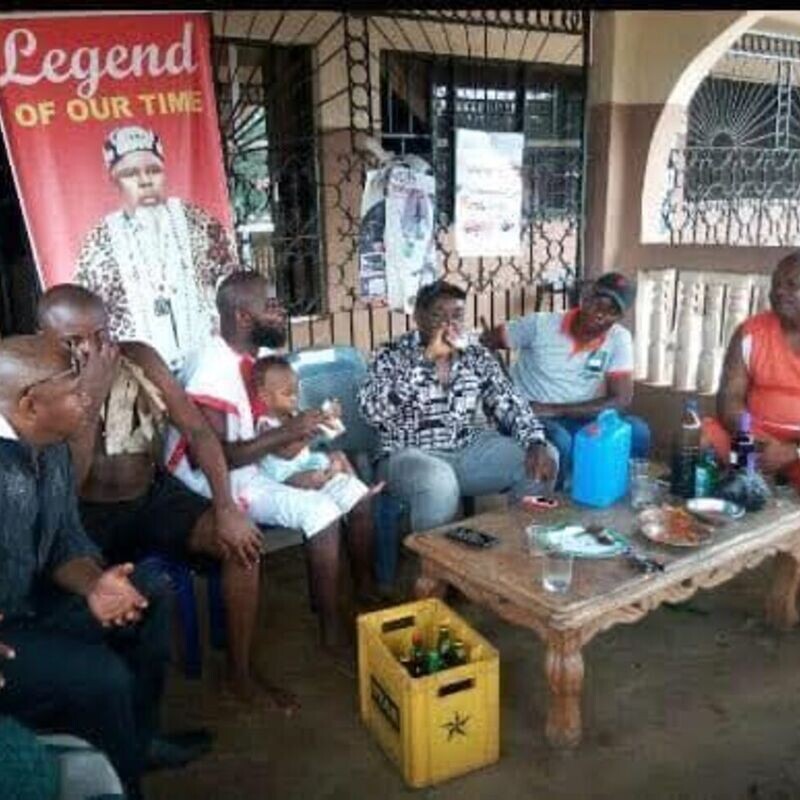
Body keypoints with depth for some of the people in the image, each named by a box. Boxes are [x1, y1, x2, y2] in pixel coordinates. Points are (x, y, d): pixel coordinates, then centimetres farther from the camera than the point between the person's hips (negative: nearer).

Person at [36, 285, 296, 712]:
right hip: (89, 517, -2)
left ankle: (240, 673, 1)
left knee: (241, 540, -16)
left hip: (154, 495, 3)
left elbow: (197, 430, -9)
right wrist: (92, 394, -31)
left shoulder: (140, 358, -9)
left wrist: (227, 508, -18)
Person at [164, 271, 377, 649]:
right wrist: (286, 433, -27)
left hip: (256, 465, 9)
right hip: (218, 480, -9)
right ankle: (332, 627, -13)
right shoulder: (215, 368, -24)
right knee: (321, 510, -27)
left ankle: (366, 590, 16)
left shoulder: (251, 357, 4)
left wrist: (299, 430, -7)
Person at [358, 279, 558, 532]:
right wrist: (427, 359, -26)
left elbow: (510, 405, 2)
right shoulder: (394, 355, -8)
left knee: (546, 457, -9)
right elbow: (371, 410, -24)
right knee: (440, 482, -38)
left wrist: (536, 444, -18)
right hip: (410, 456, -5)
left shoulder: (478, 357, 6)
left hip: (468, 452, 5)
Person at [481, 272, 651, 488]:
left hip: (579, 419, 3)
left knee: (637, 432, -21)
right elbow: (483, 344, 0)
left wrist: (554, 410, -22)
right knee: (560, 442, -35)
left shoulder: (620, 339, -6)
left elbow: (621, 400, -14)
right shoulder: (541, 324, -9)